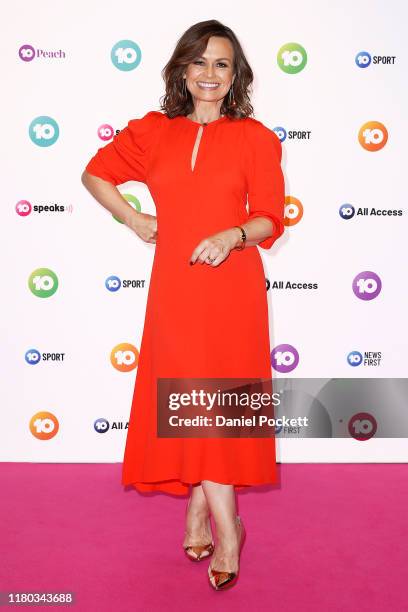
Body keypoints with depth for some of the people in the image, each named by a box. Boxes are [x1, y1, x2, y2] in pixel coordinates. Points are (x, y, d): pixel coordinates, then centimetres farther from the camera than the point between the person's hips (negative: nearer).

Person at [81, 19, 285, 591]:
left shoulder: (256, 137, 3)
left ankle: (200, 511, 18)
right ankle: (225, 527, 16)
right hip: (175, 286, 2)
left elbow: (271, 220, 1)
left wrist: (231, 236, -17)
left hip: (232, 287, -1)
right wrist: (134, 219, 8)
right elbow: (95, 172, 20)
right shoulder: (154, 131, 8)